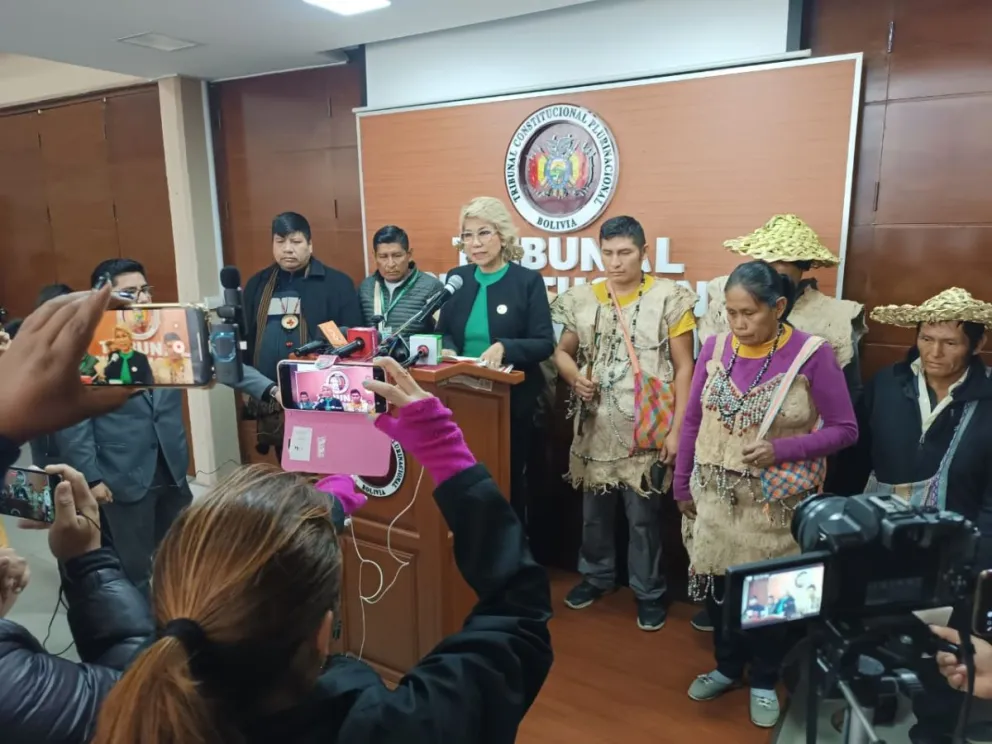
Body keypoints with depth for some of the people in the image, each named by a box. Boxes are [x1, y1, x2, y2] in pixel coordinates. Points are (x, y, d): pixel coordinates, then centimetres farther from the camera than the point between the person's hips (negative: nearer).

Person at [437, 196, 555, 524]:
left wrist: (505, 347, -29)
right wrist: (448, 350, -12)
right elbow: (443, 332, 10)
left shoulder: (528, 281, -7)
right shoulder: (456, 278, 5)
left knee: (509, 480, 11)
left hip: (512, 400, -3)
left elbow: (544, 343, -11)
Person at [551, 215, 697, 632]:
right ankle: (597, 574, 37)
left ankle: (648, 591, 25)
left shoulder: (669, 298, -6)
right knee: (594, 508, 16)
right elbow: (562, 351, 14)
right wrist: (575, 377, -8)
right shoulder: (583, 300, 4)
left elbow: (684, 368, -4)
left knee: (643, 514, 6)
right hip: (595, 428, 4)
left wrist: (676, 429, -9)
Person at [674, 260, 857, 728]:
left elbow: (845, 429, -8)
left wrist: (781, 450, -22)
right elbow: (692, 422, 4)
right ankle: (727, 666, 39)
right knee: (715, 581, 13)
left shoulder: (812, 355, -14)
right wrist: (682, 486, 8)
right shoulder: (715, 349, -4)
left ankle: (765, 681, 36)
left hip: (777, 501, -3)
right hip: (715, 495, 3)